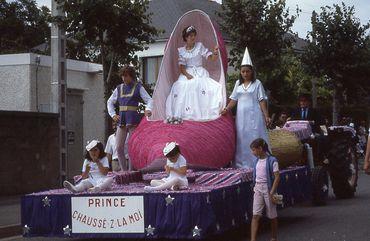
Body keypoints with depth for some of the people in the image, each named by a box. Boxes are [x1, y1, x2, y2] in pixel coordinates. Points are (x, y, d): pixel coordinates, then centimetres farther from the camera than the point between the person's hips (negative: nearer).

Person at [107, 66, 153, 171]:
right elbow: (110, 102, 25)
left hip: (133, 120, -4)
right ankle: (123, 171, 8)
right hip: (121, 120, 4)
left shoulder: (138, 87, 5)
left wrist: (148, 109, -20)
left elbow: (149, 100, 1)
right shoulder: (119, 88, 16)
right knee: (119, 147, -1)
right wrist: (113, 114, 11)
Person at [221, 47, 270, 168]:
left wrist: (266, 116, -9)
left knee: (254, 139, -5)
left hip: (254, 116, -4)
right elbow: (234, 99, 11)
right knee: (242, 139, 5)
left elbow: (262, 100, -3)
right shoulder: (238, 83, 12)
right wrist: (226, 109, -4)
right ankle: (243, 165, 9)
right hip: (241, 115, 4)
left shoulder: (257, 83, -1)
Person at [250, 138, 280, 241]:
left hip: (268, 189, -5)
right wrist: (255, 188, 10)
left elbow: (277, 177, -14)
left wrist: (271, 193, -17)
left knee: (272, 215, 9)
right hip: (258, 189, 5)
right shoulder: (256, 161, 7)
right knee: (255, 215, -6)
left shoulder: (272, 161, -12)